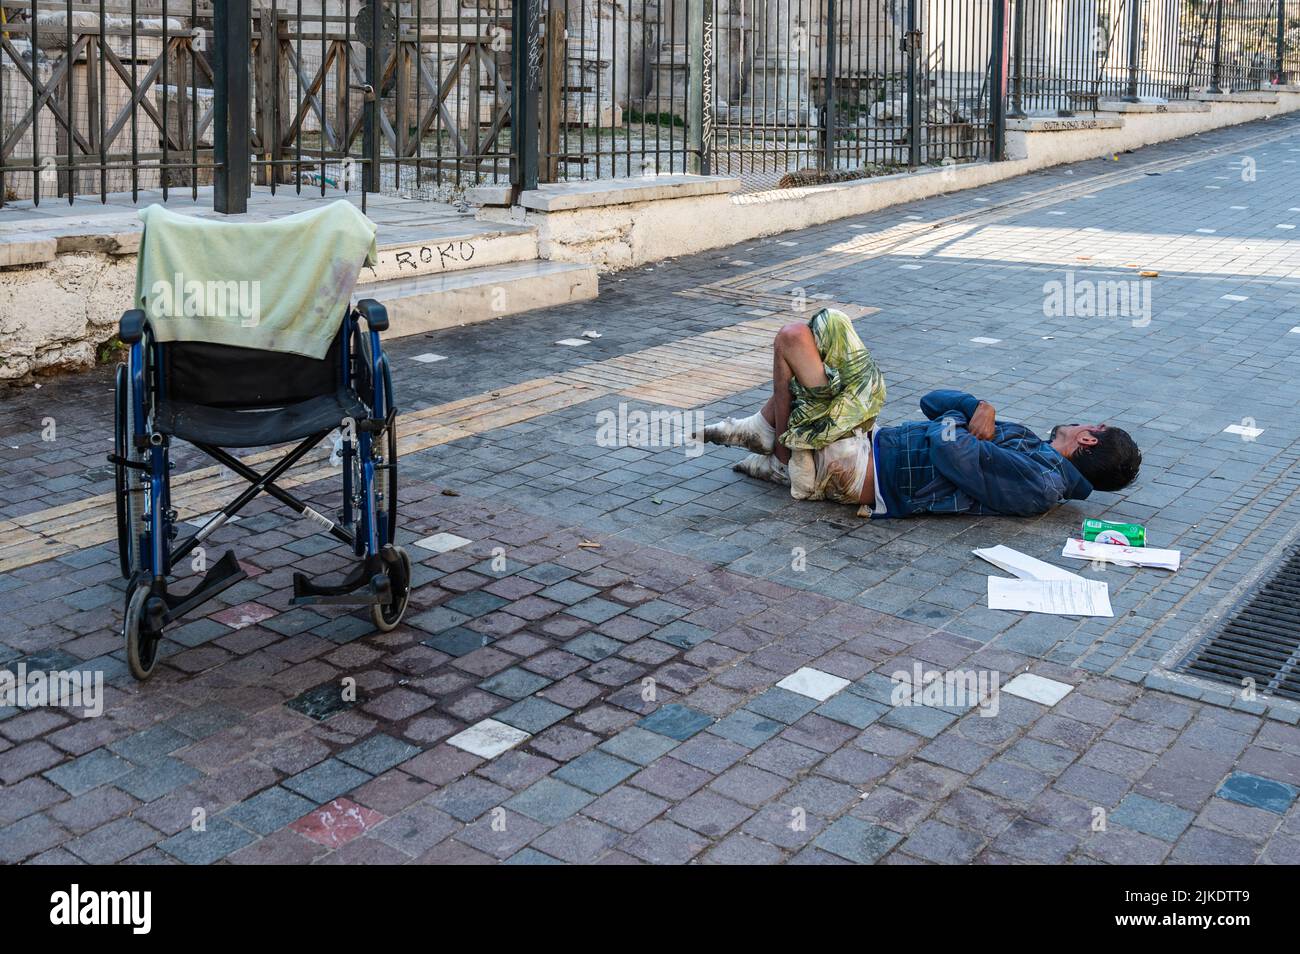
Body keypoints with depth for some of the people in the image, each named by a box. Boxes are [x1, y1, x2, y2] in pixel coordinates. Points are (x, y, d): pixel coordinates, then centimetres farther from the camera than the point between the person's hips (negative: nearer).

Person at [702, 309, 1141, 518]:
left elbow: (950, 450, -30)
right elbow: (933, 401, 12)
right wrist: (978, 408, -9)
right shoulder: (1032, 447, 10)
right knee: (827, 326, 15)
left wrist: (959, 417, -8)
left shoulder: (1038, 481, -19)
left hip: (862, 472, -9)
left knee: (792, 336, -9)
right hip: (878, 441, 9)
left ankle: (784, 458, 7)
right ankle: (762, 428, 17)